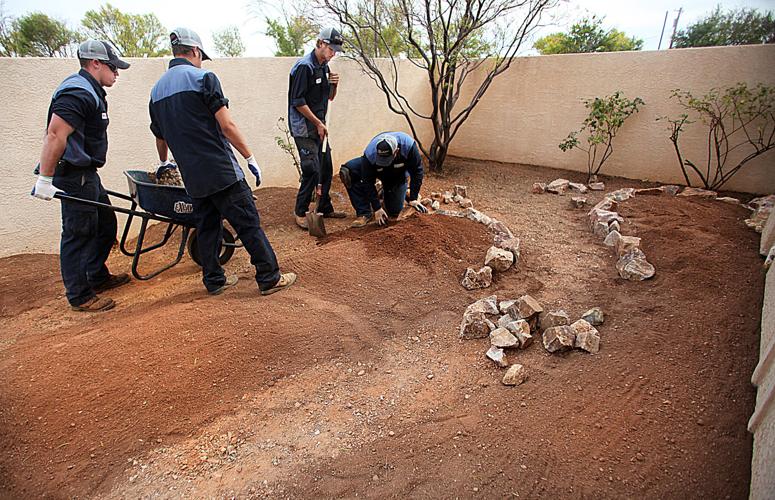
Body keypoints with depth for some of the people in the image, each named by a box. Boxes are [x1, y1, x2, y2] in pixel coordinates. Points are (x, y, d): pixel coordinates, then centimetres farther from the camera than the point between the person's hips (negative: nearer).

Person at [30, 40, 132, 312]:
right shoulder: (78, 93, -17)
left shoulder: (89, 91, 17)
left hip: (86, 175, 11)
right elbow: (55, 135, -25)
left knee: (106, 224, 19)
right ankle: (79, 296, 7)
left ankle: (98, 277, 33)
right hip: (74, 177, -11)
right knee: (78, 233, -3)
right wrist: (45, 179, -26)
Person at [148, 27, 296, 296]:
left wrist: (164, 165, 41)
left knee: (207, 226, 16)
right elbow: (226, 125, -14)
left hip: (192, 175, 7)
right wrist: (250, 157, -7)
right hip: (221, 170, -7)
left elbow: (160, 138, 24)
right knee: (248, 223, -2)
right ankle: (270, 278, 3)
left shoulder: (157, 90, 15)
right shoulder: (203, 77, -6)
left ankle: (214, 280, 23)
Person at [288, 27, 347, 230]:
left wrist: (334, 85, -1)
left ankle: (324, 208, 23)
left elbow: (329, 97, 20)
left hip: (319, 126, 9)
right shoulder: (304, 66, -15)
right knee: (312, 170, -11)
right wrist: (318, 123, -14)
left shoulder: (324, 66, 12)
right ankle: (300, 213, 2)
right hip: (304, 128, -9)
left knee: (326, 168, 11)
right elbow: (298, 102, -18)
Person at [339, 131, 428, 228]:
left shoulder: (408, 145, -38)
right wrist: (377, 208, -30)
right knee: (347, 171, -27)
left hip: (398, 175, 0)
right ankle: (364, 213, -20)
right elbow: (368, 182, -28)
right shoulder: (370, 154, -37)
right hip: (376, 170, 1)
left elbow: (417, 171, -25)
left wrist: (413, 199, -24)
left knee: (394, 212, -7)